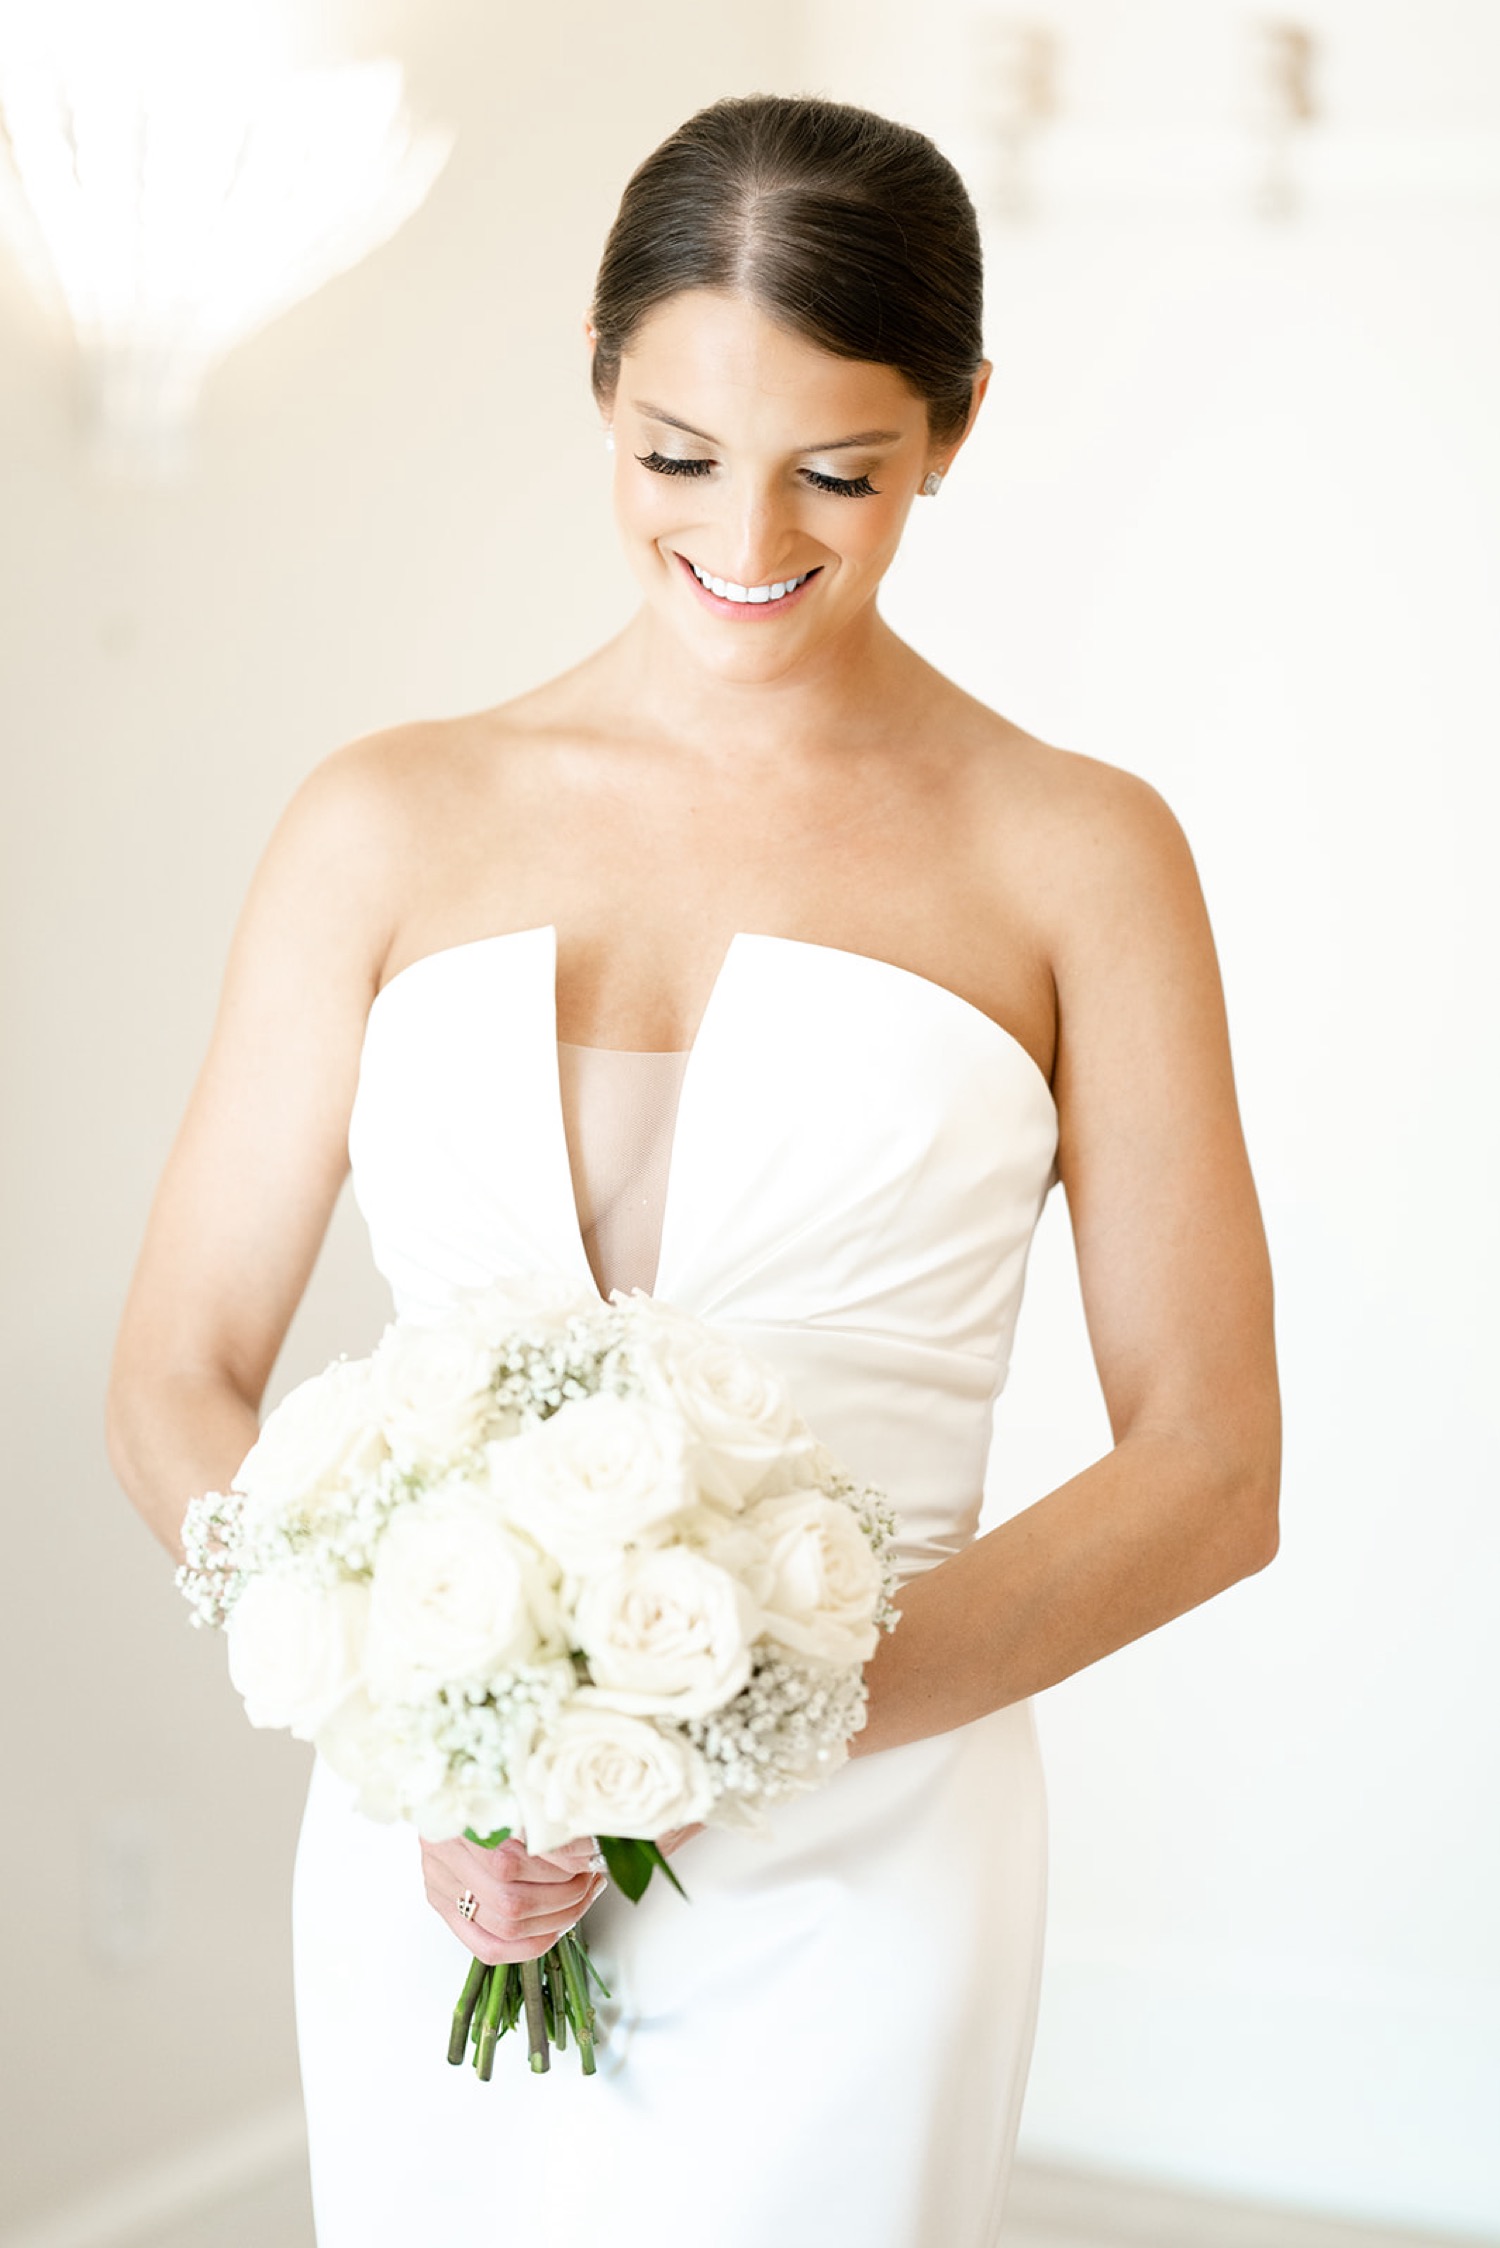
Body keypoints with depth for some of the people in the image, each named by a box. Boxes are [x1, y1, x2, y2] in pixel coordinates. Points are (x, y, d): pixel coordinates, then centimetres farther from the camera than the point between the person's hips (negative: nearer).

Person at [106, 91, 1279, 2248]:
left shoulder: (1073, 853, -1)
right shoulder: (391, 822, 4)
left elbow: (1208, 1468, -3)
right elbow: (178, 1380, 4)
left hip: (842, 1896, -2)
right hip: (423, 1876, 2)